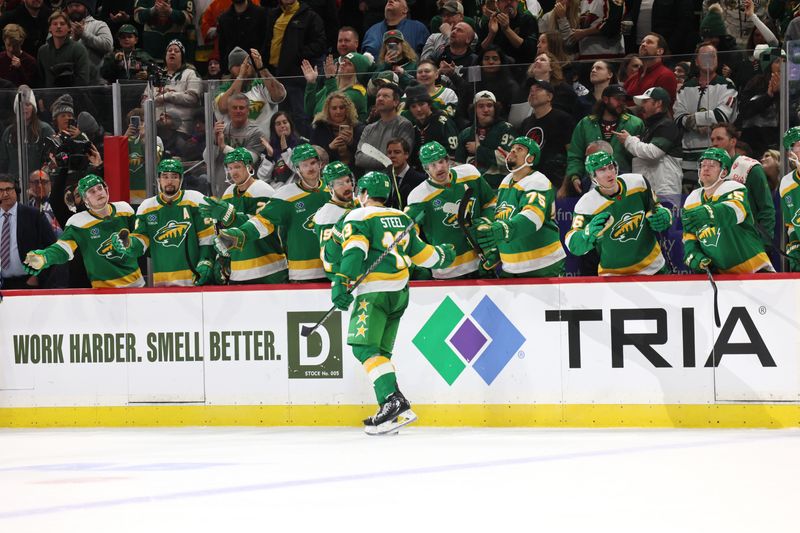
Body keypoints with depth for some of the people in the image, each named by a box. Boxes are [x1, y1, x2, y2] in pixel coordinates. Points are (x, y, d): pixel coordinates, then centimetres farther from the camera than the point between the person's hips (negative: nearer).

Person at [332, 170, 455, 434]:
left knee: (365, 348, -15)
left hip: (374, 292, -8)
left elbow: (354, 251, -18)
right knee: (381, 351, 12)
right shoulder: (402, 218, 17)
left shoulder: (359, 217, -2)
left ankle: (393, 400, -32)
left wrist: (342, 282, -25)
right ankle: (391, 411, 4)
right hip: (400, 293, 8)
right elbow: (421, 253, 25)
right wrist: (443, 255, 45)